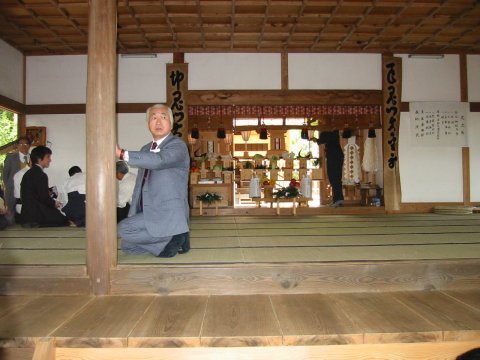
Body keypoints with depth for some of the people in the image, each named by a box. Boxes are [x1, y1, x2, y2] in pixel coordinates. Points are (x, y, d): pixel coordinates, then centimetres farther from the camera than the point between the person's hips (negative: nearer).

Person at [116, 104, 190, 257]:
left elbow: (158, 160, -32)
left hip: (168, 214, -9)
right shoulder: (145, 149, 16)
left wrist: (121, 153, -35)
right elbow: (140, 185, 17)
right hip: (149, 213, 9)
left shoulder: (178, 145, -10)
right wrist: (133, 216, 10)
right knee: (127, 247, 10)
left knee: (123, 229, -19)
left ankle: (172, 237, -7)